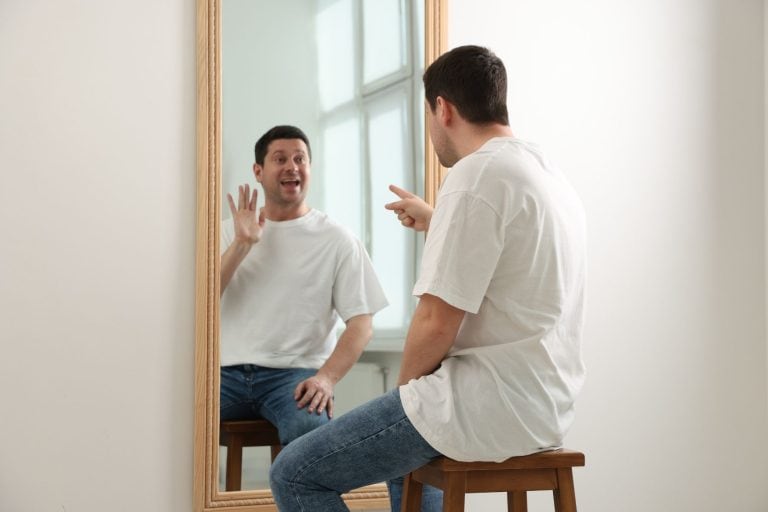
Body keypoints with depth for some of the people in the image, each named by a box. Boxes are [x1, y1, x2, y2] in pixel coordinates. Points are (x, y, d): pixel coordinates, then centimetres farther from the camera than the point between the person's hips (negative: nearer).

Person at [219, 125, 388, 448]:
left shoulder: (337, 240, 6)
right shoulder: (229, 232, 17)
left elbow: (360, 323, 0)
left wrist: (326, 378, -17)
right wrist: (242, 244, -5)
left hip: (296, 372, -2)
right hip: (227, 371, 2)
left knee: (311, 429, -36)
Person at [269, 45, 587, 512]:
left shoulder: (477, 175, -18)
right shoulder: (551, 175, 11)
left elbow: (437, 323, -20)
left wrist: (408, 384, -2)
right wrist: (436, 221, 41)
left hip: (487, 410, -10)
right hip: (547, 407, 10)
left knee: (293, 474, -3)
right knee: (403, 441, 36)